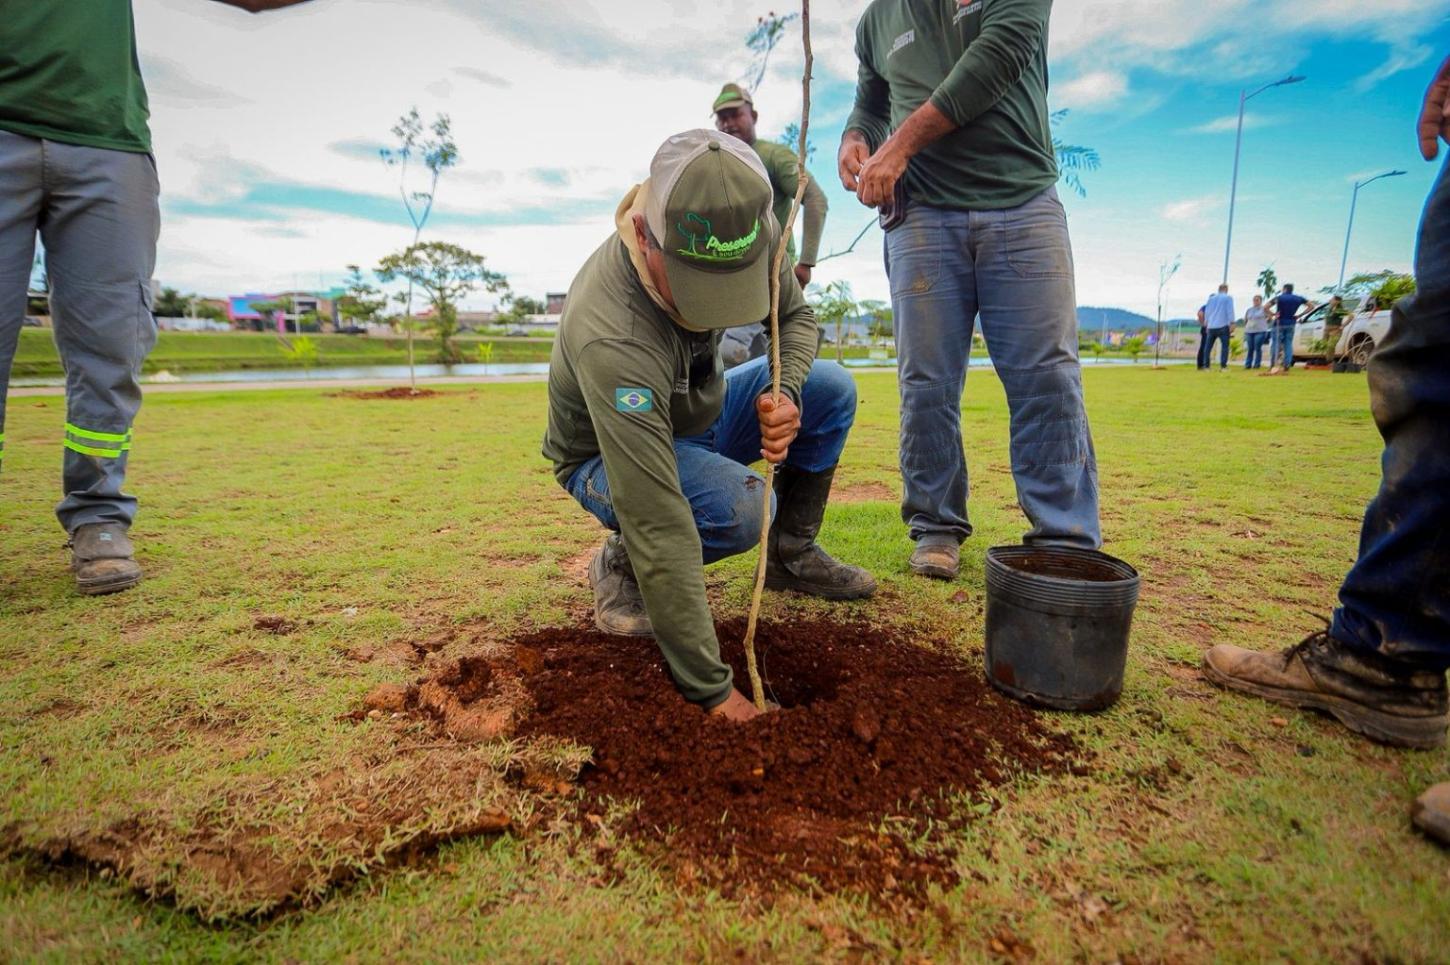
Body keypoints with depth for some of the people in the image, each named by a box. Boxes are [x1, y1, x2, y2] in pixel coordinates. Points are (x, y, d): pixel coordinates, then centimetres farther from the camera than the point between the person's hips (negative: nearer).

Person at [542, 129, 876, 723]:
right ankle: (620, 564, -3)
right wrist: (710, 690, -39)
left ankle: (792, 555, 8)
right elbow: (659, 525, -43)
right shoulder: (611, 338, -42)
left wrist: (785, 393, -25)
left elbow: (796, 313, -2)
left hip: (696, 414, 6)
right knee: (735, 507, -34)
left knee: (832, 389, -10)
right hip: (607, 459, -6)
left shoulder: (741, 237, -23)